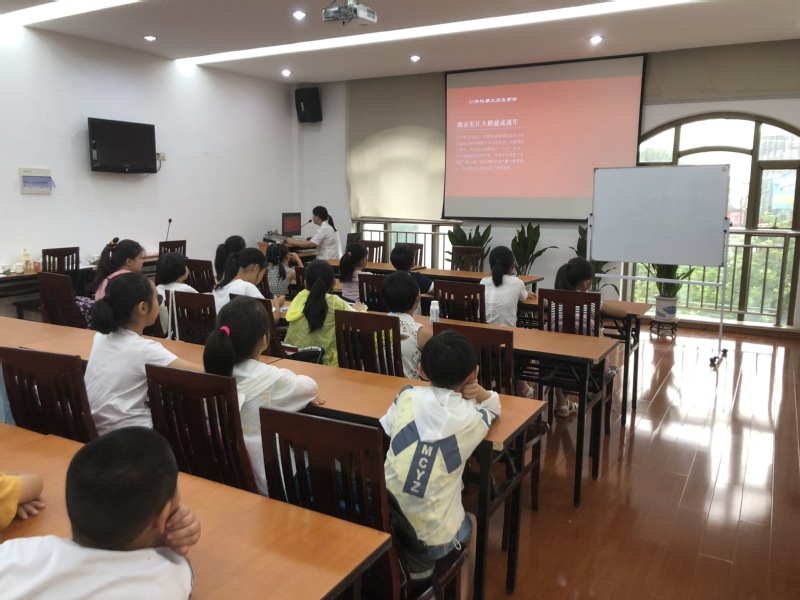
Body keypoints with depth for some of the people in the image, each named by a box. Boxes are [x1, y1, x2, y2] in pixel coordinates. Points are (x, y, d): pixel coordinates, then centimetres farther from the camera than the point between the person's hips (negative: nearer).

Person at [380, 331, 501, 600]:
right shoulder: (472, 419, -6)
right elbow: (495, 406, 17)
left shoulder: (407, 397, -6)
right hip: (432, 540, -2)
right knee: (471, 523, 33)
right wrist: (480, 393, -3)